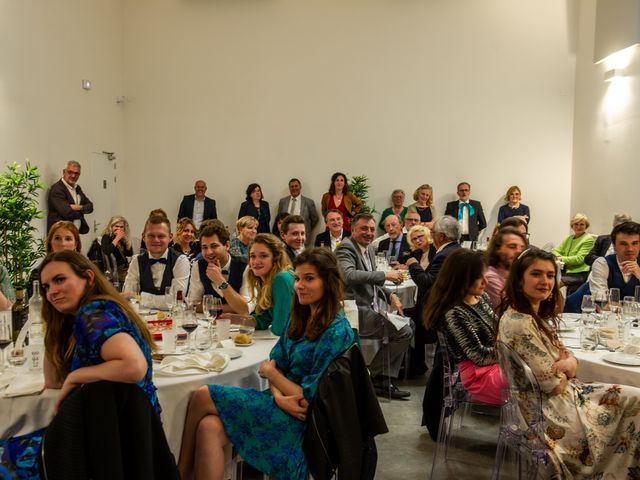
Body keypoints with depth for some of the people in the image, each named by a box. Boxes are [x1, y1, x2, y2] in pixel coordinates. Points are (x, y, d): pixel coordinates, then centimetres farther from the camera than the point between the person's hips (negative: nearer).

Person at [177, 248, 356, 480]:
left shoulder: (336, 332, -17)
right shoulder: (300, 316, 8)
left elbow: (309, 398, -17)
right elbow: (275, 363, 8)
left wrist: (270, 373, -3)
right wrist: (279, 395, -14)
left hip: (300, 420, -7)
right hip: (282, 405, 7)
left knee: (203, 397, -13)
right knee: (209, 427, -20)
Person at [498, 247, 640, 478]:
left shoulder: (537, 315, 5)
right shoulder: (519, 323, -27)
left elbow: (566, 355, 11)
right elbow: (553, 385, -24)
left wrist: (569, 363, -13)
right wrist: (566, 368, -2)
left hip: (564, 392, 9)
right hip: (549, 410, -9)